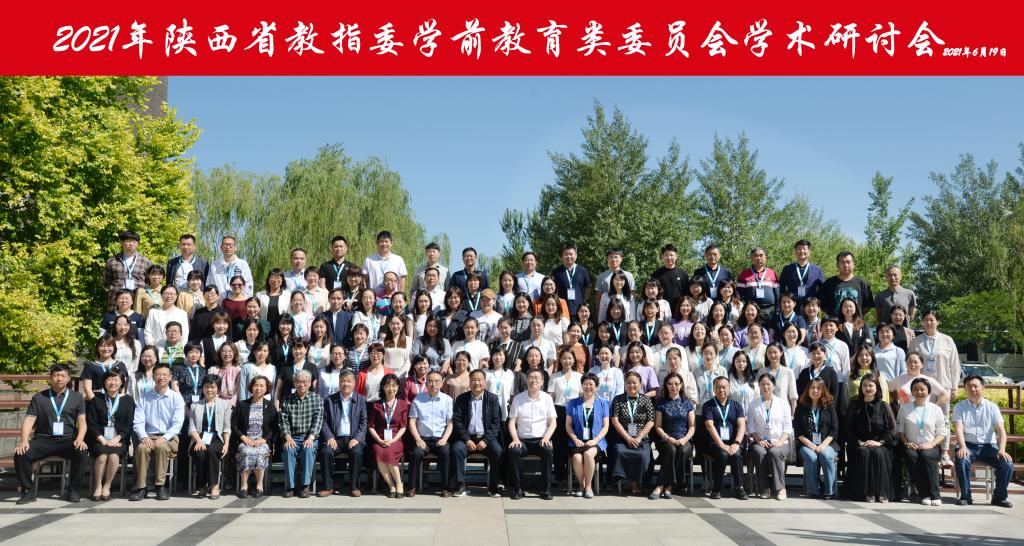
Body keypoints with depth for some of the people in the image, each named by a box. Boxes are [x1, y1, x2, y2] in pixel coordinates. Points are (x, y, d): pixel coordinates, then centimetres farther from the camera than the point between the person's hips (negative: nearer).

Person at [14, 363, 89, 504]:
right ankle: (28, 490, -5)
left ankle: (73, 490, -14)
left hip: (68, 440, -1)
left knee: (82, 453, -31)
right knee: (20, 454, -25)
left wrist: (80, 439, -18)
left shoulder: (77, 397, 11)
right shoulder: (38, 398, 13)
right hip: (43, 440, 1)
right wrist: (24, 440, -15)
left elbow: (82, 421, 2)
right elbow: (28, 420, 3)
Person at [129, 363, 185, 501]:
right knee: (141, 448, -32)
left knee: (161, 447, -35)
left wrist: (164, 438, -20)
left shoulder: (176, 398, 5)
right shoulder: (143, 397, 11)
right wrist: (144, 437, -16)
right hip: (149, 436, 2)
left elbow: (178, 423, -4)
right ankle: (141, 487, -26)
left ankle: (160, 486, -25)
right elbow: (138, 421, 4)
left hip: (169, 437, -1)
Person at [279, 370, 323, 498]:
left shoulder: (316, 398, 7)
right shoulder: (287, 400, 11)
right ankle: (290, 486, -23)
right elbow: (283, 421, 3)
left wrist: (311, 438, -17)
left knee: (308, 449, -32)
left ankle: (305, 486, -26)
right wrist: (288, 437, -14)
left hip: (309, 437, -1)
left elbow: (318, 420, -3)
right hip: (292, 438, 1)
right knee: (288, 450, -30)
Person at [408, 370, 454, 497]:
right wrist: (418, 439, -8)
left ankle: (445, 487, -18)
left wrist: (444, 439, -11)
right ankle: (412, 487, -17)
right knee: (417, 453, -29)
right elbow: (412, 421, 5)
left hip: (440, 439, 0)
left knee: (446, 453, -29)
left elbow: (450, 423, 4)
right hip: (423, 438, 0)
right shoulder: (418, 399, 8)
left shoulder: (447, 400, 7)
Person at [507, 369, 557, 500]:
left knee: (548, 450, -33)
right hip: (523, 439, 0)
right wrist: (515, 438, -14)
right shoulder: (518, 398, 6)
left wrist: (546, 437, -14)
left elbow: (553, 422, 3)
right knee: (514, 450, -32)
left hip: (541, 439, 0)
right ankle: (517, 488, -18)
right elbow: (512, 422, 3)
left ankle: (546, 488, -19)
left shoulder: (547, 398, 6)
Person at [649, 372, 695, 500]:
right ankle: (668, 487, -30)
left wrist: (685, 439, -11)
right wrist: (668, 438, -13)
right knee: (671, 450, -35)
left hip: (684, 440, 1)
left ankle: (662, 486, -28)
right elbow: (658, 426, 4)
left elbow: (692, 426, 7)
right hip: (666, 440, -1)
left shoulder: (687, 403, 12)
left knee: (683, 451, -33)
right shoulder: (661, 403, 9)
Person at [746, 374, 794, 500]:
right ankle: (764, 488, -24)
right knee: (760, 453, -33)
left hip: (779, 442, -1)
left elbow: (787, 427, 7)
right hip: (760, 441, 1)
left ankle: (780, 488, -26)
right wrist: (759, 440, -10)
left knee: (774, 452, -34)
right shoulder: (753, 405, 15)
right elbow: (751, 426, 7)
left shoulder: (783, 403, 14)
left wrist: (780, 441, -9)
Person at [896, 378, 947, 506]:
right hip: (911, 446, 1)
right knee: (911, 456, -34)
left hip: (930, 446, -1)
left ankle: (935, 495, -31)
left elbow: (941, 433, 7)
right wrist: (906, 442, -7)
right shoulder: (905, 408, 14)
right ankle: (924, 495, -29)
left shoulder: (936, 409, 11)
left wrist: (931, 444, -10)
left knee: (926, 456, -35)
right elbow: (899, 429, 11)